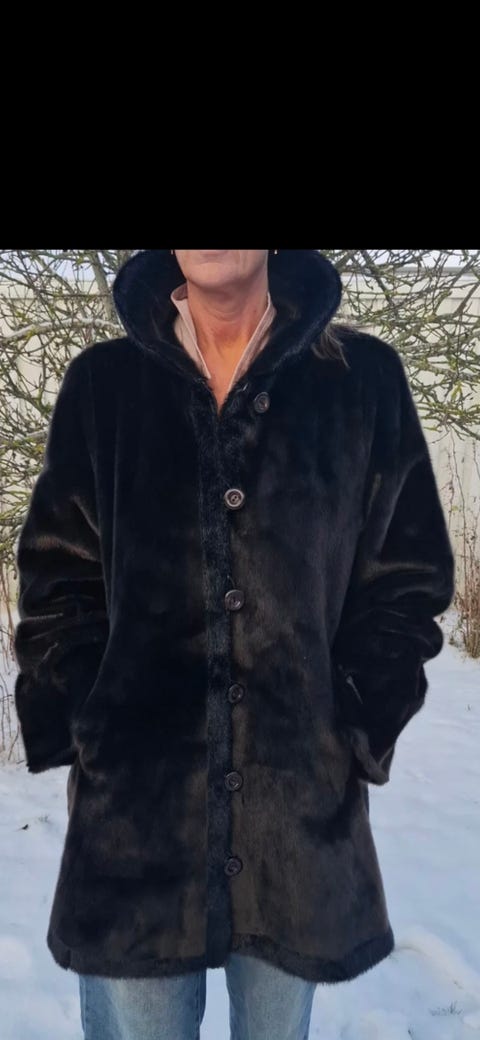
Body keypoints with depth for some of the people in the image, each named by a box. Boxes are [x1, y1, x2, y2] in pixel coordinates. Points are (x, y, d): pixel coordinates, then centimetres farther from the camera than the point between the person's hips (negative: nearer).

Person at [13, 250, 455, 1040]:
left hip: (304, 805, 1)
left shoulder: (364, 379, 3)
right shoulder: (102, 381, 5)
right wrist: (84, 733, -4)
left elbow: (409, 577, 4)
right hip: (132, 805, 0)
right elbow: (56, 578, 5)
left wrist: (356, 731, -3)